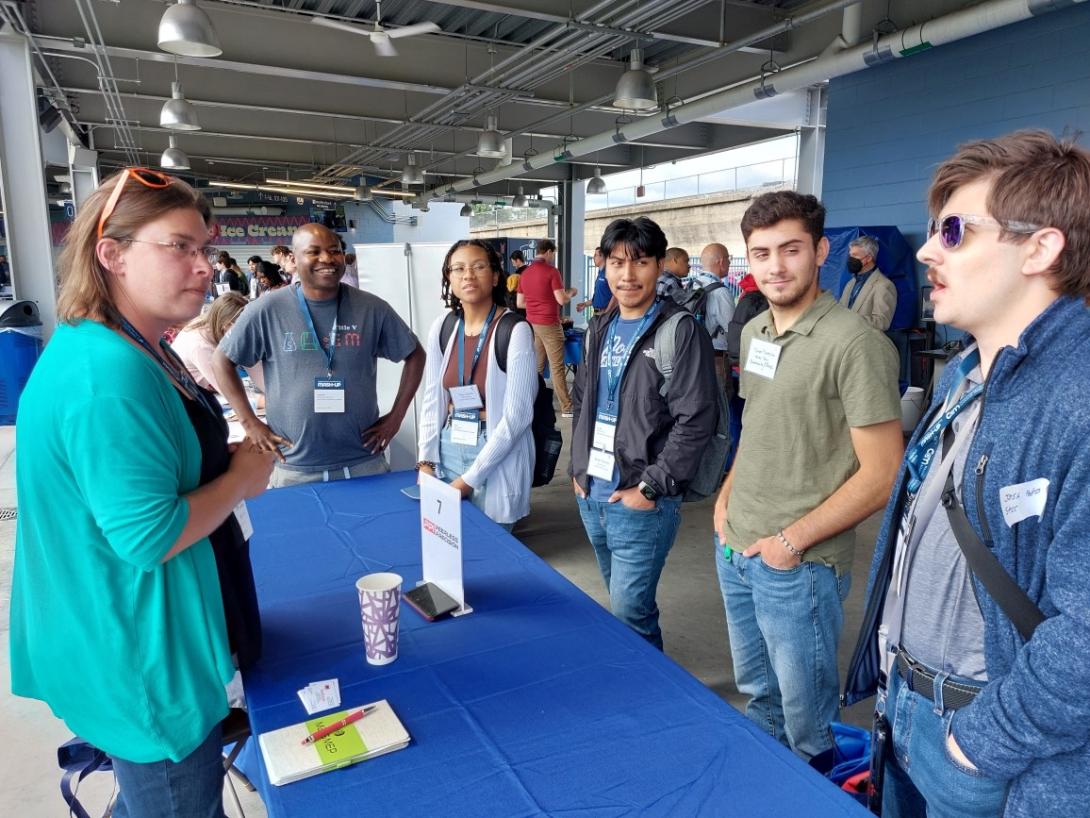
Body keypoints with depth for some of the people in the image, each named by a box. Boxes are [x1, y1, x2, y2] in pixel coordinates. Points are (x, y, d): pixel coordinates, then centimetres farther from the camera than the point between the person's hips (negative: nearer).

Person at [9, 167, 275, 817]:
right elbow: (149, 538, -30)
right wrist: (243, 478, -16)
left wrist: (230, 457, 3)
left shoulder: (128, 350, 5)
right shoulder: (110, 376, -29)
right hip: (144, 663, -10)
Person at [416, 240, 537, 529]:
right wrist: (426, 460, 0)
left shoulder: (515, 330, -15)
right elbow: (432, 399, 8)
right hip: (448, 448, 5)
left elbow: (517, 414, -16)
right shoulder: (443, 326, 1)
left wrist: (470, 478, -15)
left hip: (497, 456, -5)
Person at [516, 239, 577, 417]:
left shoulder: (524, 273, 9)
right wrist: (571, 293, 5)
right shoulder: (551, 271, -11)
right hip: (549, 324, -7)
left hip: (532, 323, 7)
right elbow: (561, 300, -15)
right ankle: (567, 408, 0)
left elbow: (520, 303, 12)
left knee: (536, 366, 13)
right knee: (557, 367, -4)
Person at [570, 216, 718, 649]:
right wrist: (578, 468, 9)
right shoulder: (599, 329, 10)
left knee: (629, 614, -1)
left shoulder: (681, 331, -12)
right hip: (591, 497, 7)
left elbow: (695, 420, -17)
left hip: (642, 504, -7)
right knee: (623, 601, 22)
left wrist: (650, 488, -17)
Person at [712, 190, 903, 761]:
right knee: (756, 691, 25)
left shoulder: (854, 343, -18)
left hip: (799, 564, -7)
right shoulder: (754, 332, 6)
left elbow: (881, 475, -18)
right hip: (734, 548, 7)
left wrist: (793, 540, -16)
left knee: (803, 707, 14)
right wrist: (725, 499, 7)